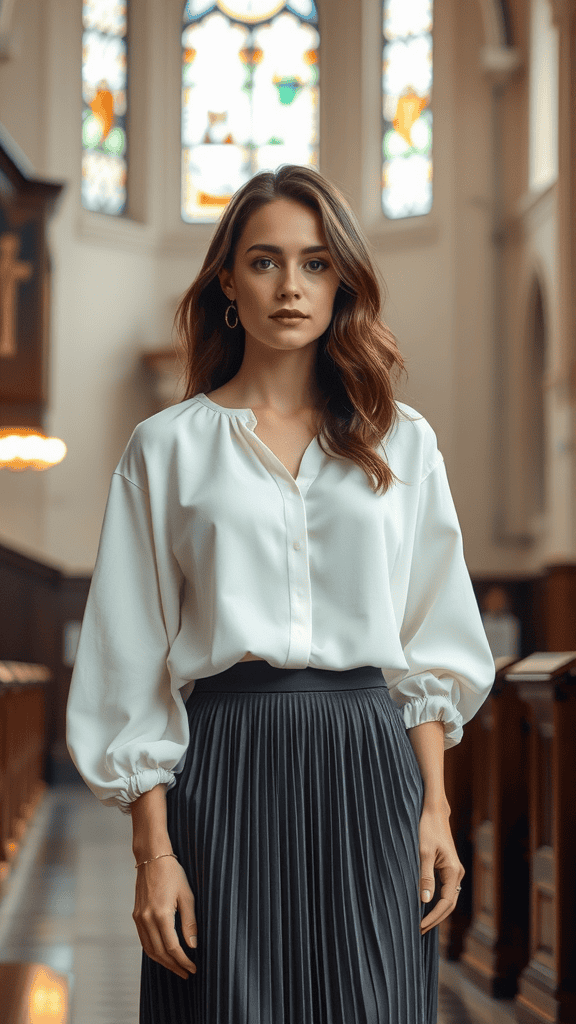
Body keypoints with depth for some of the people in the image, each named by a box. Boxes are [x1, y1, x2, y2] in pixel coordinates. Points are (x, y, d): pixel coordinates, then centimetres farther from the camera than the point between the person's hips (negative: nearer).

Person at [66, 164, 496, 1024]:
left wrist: (435, 809, 1)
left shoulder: (402, 443, 12)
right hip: (226, 768, -1)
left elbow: (430, 647, 12)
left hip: (368, 767, 2)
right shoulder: (168, 449, 6)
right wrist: (153, 852, -5)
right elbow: (135, 670, 2)